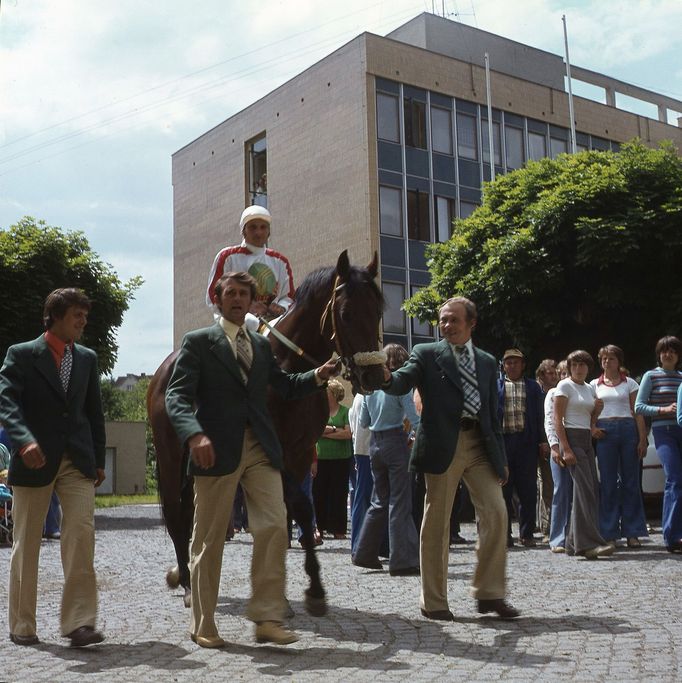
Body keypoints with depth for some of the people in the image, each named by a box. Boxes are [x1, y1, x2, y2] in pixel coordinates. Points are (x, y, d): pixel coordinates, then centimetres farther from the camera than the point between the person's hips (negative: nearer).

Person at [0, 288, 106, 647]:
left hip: (78, 462, 3)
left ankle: (79, 622, -7)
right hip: (34, 460, -3)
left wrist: (99, 459, 14)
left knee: (81, 536, -10)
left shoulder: (87, 359, 12)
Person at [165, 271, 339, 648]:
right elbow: (177, 395, -10)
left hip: (260, 447, 4)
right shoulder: (197, 342, 1)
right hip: (217, 450, -4)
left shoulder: (262, 345, 17)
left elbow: (285, 386, 24)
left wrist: (317, 376, 4)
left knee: (274, 526, -6)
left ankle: (267, 618, 2)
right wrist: (194, 434, -28)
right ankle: (202, 626, 18)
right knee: (209, 539, 5)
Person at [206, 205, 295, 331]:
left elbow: (289, 297, 22)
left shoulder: (280, 261, 17)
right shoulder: (227, 257, 5)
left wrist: (281, 308, -4)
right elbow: (213, 297, 0)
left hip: (271, 320, 4)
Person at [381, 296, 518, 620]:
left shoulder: (487, 362, 16)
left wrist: (501, 457, 13)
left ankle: (489, 593, 10)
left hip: (480, 445, 4)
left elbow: (493, 414, 17)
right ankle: (433, 602, 12)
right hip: (443, 445, -4)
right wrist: (387, 378, -36)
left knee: (496, 513, -3)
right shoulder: (426, 354, 4)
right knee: (436, 523, 2)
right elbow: (403, 382, -12)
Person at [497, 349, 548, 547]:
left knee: (528, 490, 2)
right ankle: (505, 534, 9)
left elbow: (539, 416, 10)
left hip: (526, 442, 1)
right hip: (502, 441, 0)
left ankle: (526, 534, 9)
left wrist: (542, 441, 1)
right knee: (503, 490, 3)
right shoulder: (495, 386, 12)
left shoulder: (532, 387, 14)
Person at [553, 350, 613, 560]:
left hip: (587, 440, 8)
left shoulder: (590, 389, 17)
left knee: (591, 490, 3)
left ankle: (575, 542, 10)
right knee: (585, 489, -16)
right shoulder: (565, 386, -4)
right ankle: (589, 542, -18)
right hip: (571, 438, -8)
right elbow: (557, 420, -10)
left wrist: (598, 408, 6)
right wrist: (566, 449, -18)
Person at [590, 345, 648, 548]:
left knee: (630, 482, 0)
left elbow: (638, 413, 6)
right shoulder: (594, 385, 12)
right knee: (608, 483, 1)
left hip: (628, 430, 0)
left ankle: (632, 533, 6)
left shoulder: (629, 383, 9)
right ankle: (609, 533, 5)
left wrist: (642, 439, -2)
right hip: (605, 432, 1)